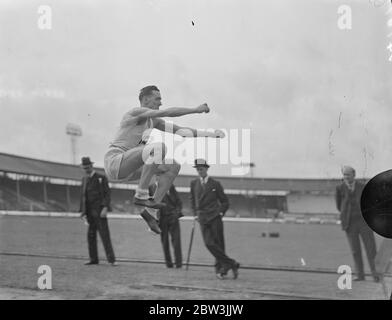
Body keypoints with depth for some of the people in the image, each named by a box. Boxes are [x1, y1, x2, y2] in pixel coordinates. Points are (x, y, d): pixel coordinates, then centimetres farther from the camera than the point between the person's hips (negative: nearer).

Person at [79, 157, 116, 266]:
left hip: (99, 211, -6)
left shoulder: (101, 178, -3)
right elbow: (83, 196, 17)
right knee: (91, 235, 5)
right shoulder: (84, 179, 15)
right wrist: (82, 212, 9)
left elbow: (107, 194, -7)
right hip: (90, 213, 6)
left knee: (104, 235, -9)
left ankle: (111, 259, -10)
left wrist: (105, 208, -19)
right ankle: (93, 259, 11)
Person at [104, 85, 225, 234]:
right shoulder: (137, 112, -7)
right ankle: (141, 195, -23)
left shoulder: (154, 121, 19)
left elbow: (180, 130, 18)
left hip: (128, 170, 9)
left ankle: (150, 211, -1)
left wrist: (210, 134, 10)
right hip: (114, 162, -9)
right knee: (159, 147, -29)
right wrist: (195, 109, -14)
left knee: (174, 166, 3)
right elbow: (168, 112, -19)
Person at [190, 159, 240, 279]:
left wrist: (220, 213, 0)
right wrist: (196, 214, 13)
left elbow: (224, 201, 11)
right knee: (209, 244, -13)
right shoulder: (194, 183, 11)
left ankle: (220, 269, 7)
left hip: (215, 218, -1)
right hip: (203, 219, 2)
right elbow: (192, 200, 23)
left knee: (218, 244, -2)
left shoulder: (215, 184, 4)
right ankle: (231, 264, -9)